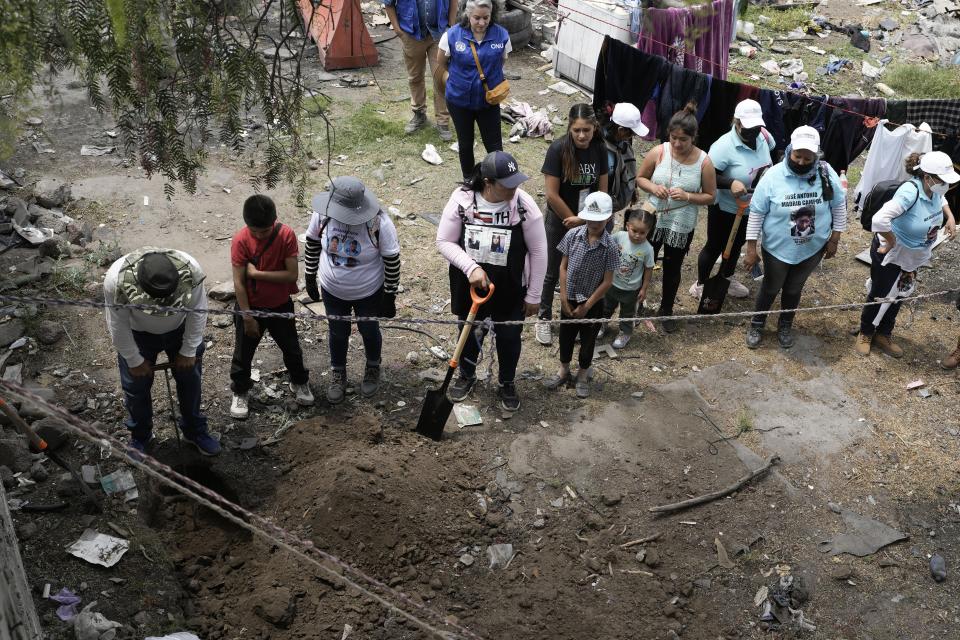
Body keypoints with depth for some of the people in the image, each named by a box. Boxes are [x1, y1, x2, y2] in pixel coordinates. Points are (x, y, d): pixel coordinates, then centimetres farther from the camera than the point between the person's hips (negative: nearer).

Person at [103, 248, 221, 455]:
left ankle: (195, 430, 36)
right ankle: (140, 435, 37)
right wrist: (134, 360, -10)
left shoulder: (190, 270, -37)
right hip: (138, 334, -1)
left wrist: (189, 351, -10)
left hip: (180, 328, 1)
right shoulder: (116, 280, -39)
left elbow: (197, 311, -18)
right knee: (136, 385, 10)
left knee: (190, 379, 13)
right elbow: (119, 326, -21)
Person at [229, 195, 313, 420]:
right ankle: (239, 392, 34)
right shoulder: (240, 240, -21)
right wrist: (247, 317, -15)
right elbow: (239, 283, -17)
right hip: (250, 306, -1)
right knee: (243, 352, 12)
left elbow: (292, 275, -22)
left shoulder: (286, 235, -19)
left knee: (291, 348, 18)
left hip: (281, 305, 1)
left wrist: (256, 273, -25)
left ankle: (299, 382, 43)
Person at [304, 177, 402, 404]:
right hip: (332, 291, 2)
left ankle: (373, 368, 52)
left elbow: (392, 262, -18)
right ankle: (338, 373, 49)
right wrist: (310, 279, 4)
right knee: (338, 333, 22)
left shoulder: (379, 224, -31)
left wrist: (389, 298, -11)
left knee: (369, 331, 22)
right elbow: (312, 244, -4)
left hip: (368, 293, -2)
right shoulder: (323, 214, -23)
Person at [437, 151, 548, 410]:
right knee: (469, 332, 23)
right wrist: (471, 267, -27)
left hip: (510, 289, 0)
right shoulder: (461, 199, -20)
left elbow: (538, 252, -11)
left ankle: (507, 383, 45)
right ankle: (466, 375, 52)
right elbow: (444, 242, -11)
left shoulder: (524, 205, -22)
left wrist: (533, 295, -6)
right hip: (469, 284, 1)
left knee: (509, 336, 17)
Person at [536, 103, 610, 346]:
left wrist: (583, 220, -12)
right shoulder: (558, 149, -22)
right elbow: (552, 194, -21)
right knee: (552, 272, 10)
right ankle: (545, 318, 28)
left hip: (587, 221, 3)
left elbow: (602, 190, -4)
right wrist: (572, 220, -13)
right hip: (559, 221, -3)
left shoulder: (599, 149, -10)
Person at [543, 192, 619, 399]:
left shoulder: (610, 246, -19)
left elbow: (607, 281, -13)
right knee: (565, 336, 19)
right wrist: (564, 298, -5)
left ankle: (583, 376, 36)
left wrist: (586, 306, -12)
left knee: (588, 340, 16)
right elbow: (563, 267, -4)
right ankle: (563, 372, 40)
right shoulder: (573, 235, -12)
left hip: (593, 303, -2)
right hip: (569, 299, 2)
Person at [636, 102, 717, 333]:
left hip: (682, 227, 0)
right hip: (653, 220, 1)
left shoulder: (704, 162, -14)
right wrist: (653, 187, -20)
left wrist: (687, 196, -23)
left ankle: (666, 309, 38)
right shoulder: (658, 153, -12)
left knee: (672, 269, 17)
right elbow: (640, 178, 2)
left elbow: (710, 196, -6)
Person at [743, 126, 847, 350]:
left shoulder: (826, 174, -14)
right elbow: (756, 213, -13)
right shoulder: (773, 176, -20)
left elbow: (839, 207, 1)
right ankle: (757, 324, 39)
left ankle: (785, 325, 43)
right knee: (771, 288, 16)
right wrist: (751, 249, -11)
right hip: (777, 248, -2)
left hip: (812, 249, 2)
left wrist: (834, 240, 2)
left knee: (794, 289, 20)